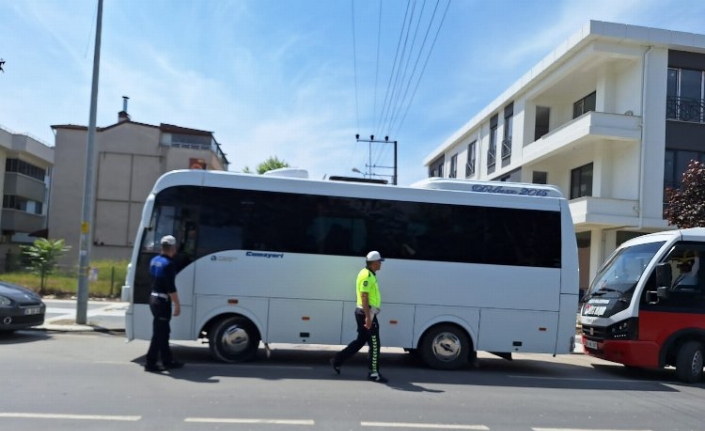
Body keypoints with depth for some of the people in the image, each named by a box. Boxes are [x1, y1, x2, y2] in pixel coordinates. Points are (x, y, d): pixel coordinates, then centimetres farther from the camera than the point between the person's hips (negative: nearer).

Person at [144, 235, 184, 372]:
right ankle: (150, 363, 2)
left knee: (163, 332, 15)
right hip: (162, 301, -9)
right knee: (159, 333, -2)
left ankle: (168, 361, 24)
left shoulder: (154, 260, 9)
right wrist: (177, 304, -16)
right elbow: (171, 287, -20)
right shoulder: (169, 264, -18)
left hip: (153, 298, 9)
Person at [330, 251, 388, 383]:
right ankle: (373, 373, 7)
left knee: (361, 340, 16)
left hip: (365, 313, 10)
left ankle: (337, 360, 20)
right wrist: (368, 316, -25)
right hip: (367, 313, -10)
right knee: (374, 343, -2)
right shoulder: (367, 275, -16)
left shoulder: (369, 274, 16)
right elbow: (364, 297, -22)